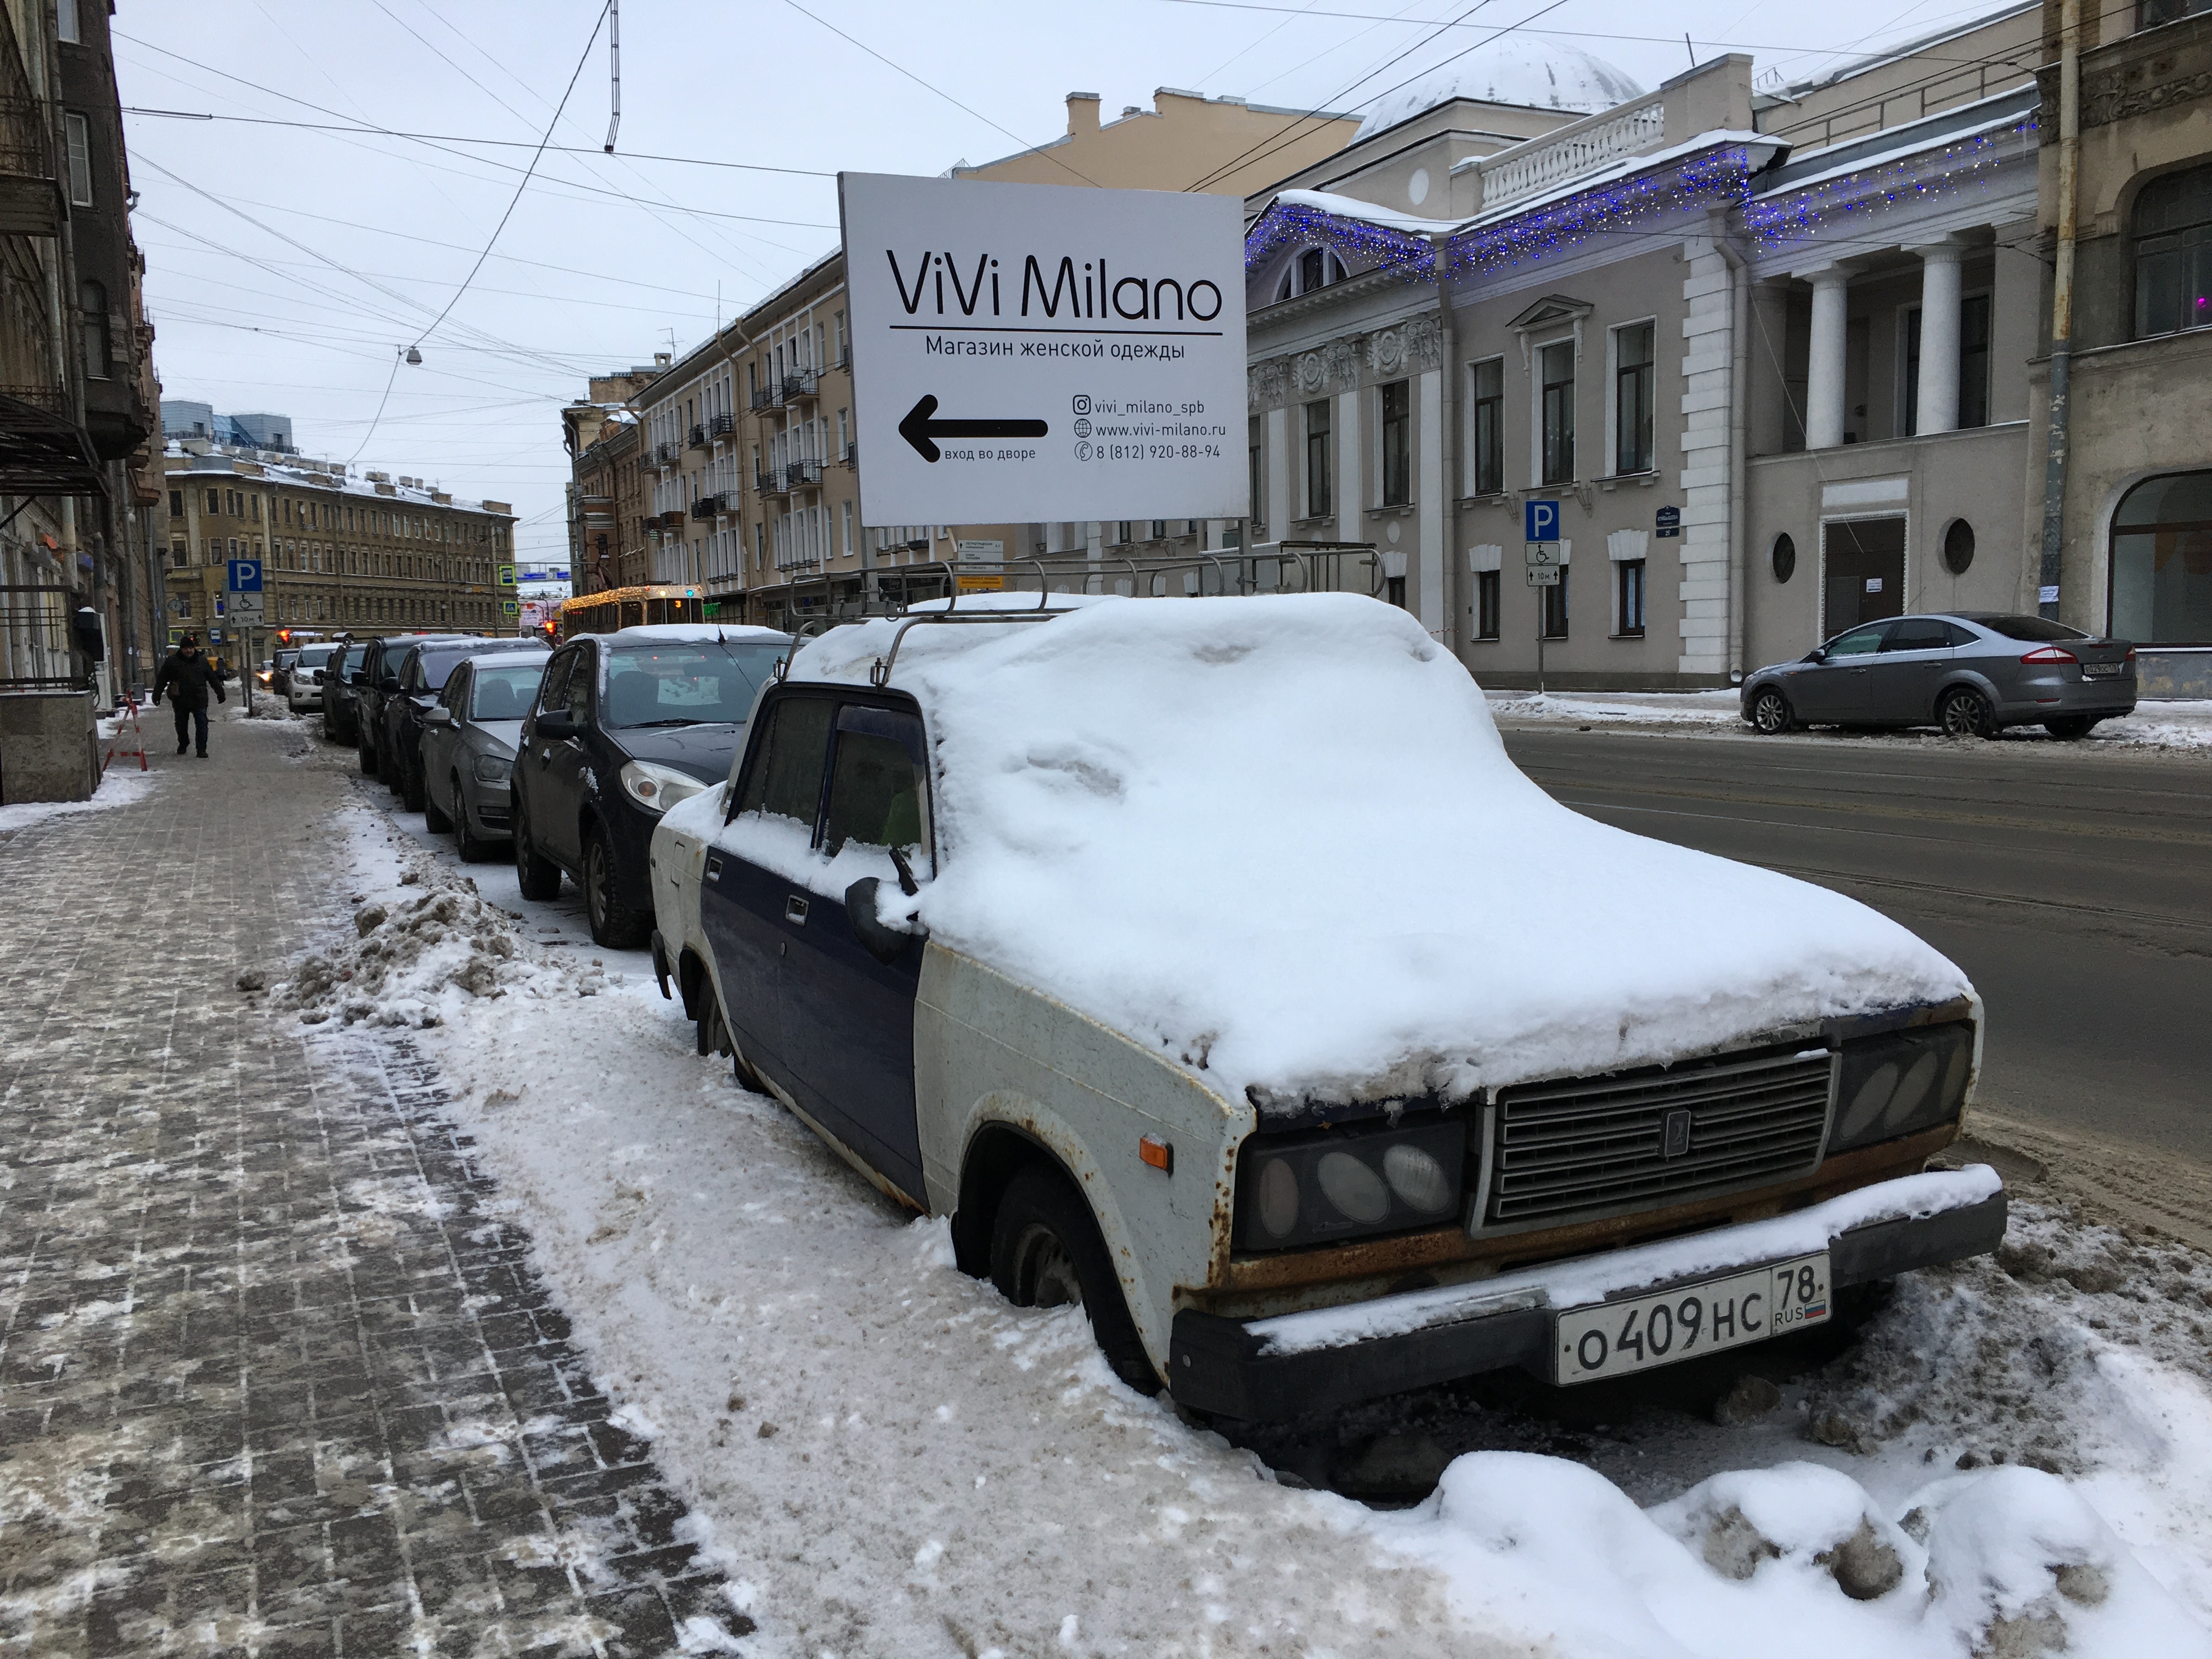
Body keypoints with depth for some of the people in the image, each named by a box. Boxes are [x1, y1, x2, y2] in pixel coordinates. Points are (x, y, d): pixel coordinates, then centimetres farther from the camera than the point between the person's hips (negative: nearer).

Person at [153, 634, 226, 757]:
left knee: (202, 725, -9)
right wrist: (157, 694, 1)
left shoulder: (202, 661, 6)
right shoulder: (172, 662, 2)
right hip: (180, 701, 1)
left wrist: (220, 694, 14)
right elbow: (162, 680, 5)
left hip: (199, 700, -1)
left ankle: (202, 749, -6)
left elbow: (213, 679, 12)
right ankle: (183, 745, 36)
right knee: (181, 725, 15)